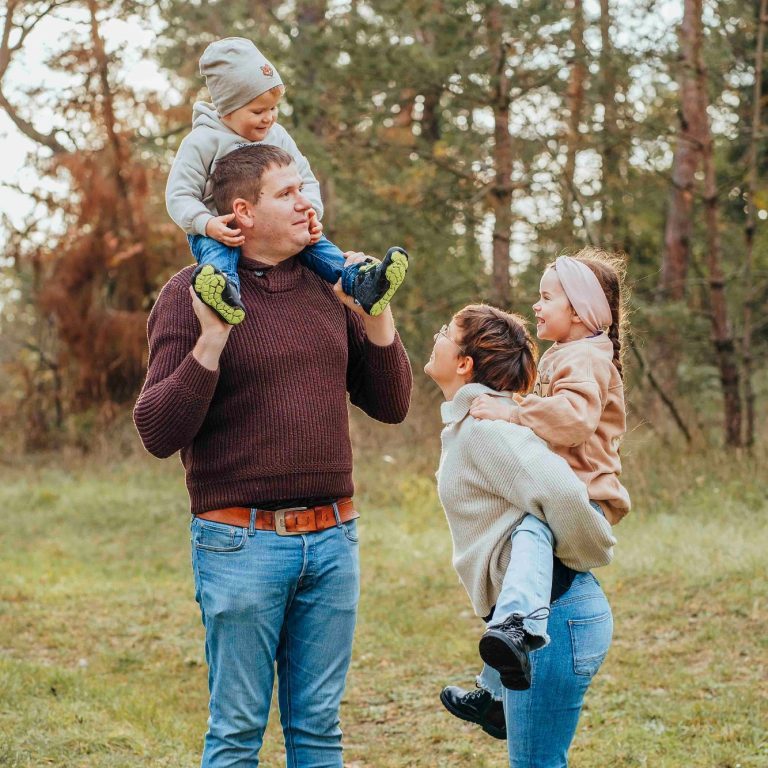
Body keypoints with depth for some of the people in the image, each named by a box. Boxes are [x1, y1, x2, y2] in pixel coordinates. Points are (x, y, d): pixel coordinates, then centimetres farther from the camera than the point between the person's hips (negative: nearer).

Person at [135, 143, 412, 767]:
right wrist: (210, 342, -21)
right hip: (242, 544, -4)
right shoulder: (192, 295, -5)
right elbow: (158, 433, -10)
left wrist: (376, 316, 0)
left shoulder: (330, 287, 10)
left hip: (333, 538, 4)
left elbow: (391, 406, 13)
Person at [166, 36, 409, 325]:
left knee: (314, 242, -21)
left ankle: (360, 282, -37)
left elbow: (305, 180, 13)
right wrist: (208, 224, -29)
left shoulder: (278, 136, 9)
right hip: (219, 232, -4)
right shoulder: (203, 141, -7)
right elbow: (179, 195, -9)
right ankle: (225, 287, -70)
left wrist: (311, 212, -11)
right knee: (217, 249, -39)